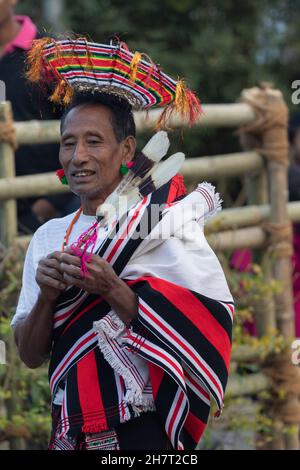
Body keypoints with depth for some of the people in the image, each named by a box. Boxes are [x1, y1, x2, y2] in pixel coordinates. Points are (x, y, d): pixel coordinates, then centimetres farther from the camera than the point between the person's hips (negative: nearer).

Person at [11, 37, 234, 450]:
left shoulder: (169, 223, -8)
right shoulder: (48, 238, 7)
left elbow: (198, 337, -16)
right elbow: (30, 355, 6)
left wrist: (113, 290, -23)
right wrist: (46, 296, -13)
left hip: (144, 432, -5)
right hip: (70, 429, 5)